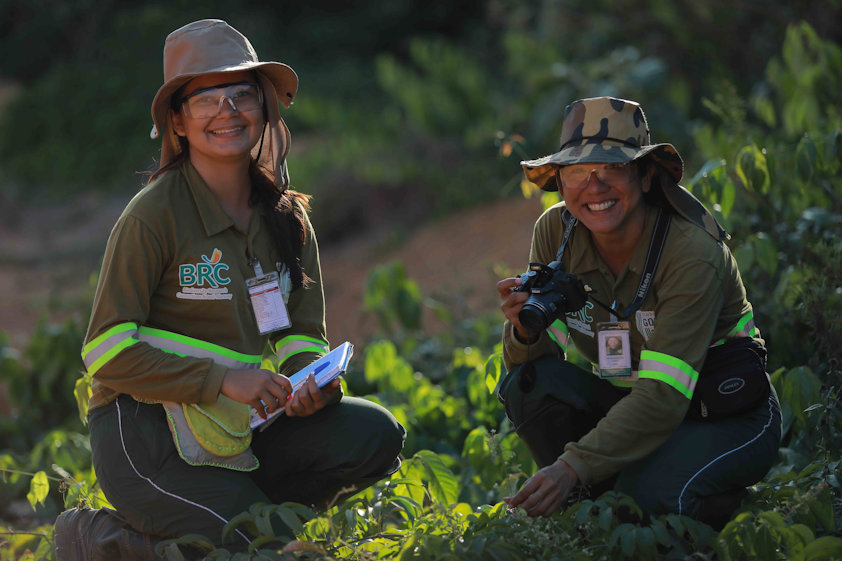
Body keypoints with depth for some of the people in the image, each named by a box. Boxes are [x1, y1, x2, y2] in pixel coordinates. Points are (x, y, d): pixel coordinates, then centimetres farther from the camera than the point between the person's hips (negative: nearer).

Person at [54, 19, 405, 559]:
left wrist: (312, 382, -15)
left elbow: (302, 334, 10)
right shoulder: (153, 215, -11)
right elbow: (108, 350, -14)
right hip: (142, 430, -6)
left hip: (242, 427, 6)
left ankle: (247, 508, 2)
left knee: (375, 434, -14)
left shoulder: (286, 217, 8)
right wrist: (222, 378, -25)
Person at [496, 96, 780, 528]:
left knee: (648, 495, -33)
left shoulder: (692, 253, -25)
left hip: (726, 418, -5)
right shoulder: (555, 232, -9)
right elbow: (533, 359, -5)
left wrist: (572, 467, -43)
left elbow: (664, 394, -32)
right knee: (530, 385, -22)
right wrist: (525, 330, -31)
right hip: (627, 404, 5)